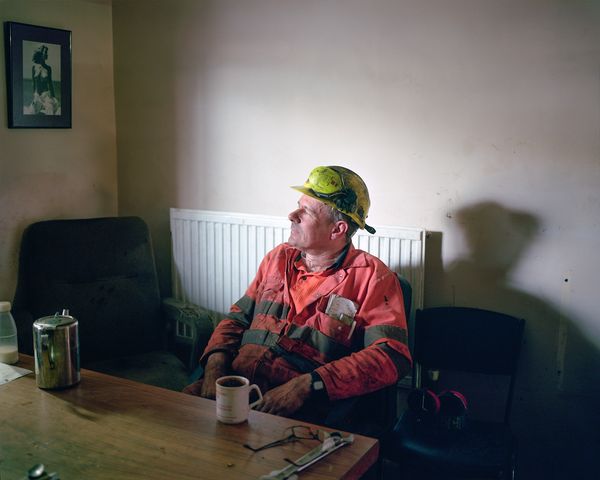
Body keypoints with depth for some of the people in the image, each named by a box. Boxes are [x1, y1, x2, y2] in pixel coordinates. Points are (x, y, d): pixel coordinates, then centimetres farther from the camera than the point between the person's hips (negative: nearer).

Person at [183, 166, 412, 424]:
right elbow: (238, 317, 20)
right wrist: (215, 363, -2)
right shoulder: (278, 257, 16)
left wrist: (307, 385, -22)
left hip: (300, 407, -5)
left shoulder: (371, 277, -3)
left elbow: (392, 356, -14)